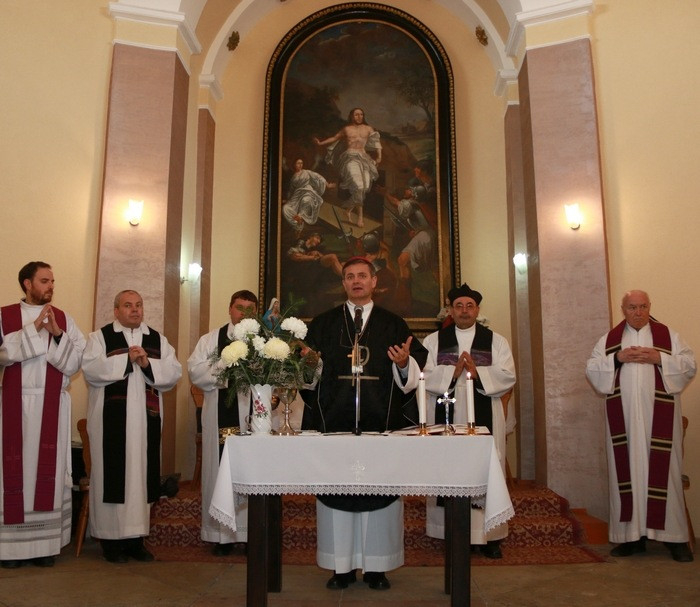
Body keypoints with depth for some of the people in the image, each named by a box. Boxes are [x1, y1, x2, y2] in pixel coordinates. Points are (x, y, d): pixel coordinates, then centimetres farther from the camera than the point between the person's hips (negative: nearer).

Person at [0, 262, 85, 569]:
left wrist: (57, 334, -13)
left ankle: (45, 542, 9)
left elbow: (74, 363, 0)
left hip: (52, 407, 1)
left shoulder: (64, 319, 8)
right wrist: (33, 328, -17)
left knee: (49, 468, 2)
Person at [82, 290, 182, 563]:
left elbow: (174, 372, 3)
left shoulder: (158, 340, 13)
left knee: (142, 473, 5)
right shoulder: (100, 336, 4)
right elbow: (90, 369, -11)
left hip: (146, 418, 3)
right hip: (112, 419, -3)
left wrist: (148, 364, -13)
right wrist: (126, 359, -14)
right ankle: (111, 538, 10)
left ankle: (136, 537, 15)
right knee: (113, 473, -1)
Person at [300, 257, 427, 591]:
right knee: (336, 488, 3)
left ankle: (376, 566, 16)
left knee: (380, 488, 3)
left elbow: (413, 374, 4)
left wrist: (404, 364, -16)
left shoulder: (393, 324, 10)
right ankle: (342, 566, 15)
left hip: (380, 422, 0)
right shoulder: (322, 324, 12)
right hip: (334, 421, 1)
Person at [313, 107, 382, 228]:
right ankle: (360, 216, -7)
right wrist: (320, 143, 13)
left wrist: (379, 156, 1)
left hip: (363, 159, 3)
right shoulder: (346, 129, 12)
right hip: (351, 158, -3)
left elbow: (376, 142, 12)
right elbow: (334, 138, 20)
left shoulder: (368, 129, 15)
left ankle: (350, 209, 16)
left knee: (363, 188, -6)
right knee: (359, 186, -19)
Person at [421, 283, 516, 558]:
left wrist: (477, 373, -15)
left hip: (484, 419, 1)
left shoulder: (496, 341, 10)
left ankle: (488, 535, 14)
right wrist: (452, 372, -16)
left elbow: (508, 377, -1)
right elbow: (424, 376, -3)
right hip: (445, 419, 0)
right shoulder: (433, 340, 9)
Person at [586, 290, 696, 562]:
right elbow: (591, 369, 4)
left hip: (658, 418, -1)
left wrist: (660, 359, -12)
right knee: (627, 471, 2)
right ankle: (632, 536, 9)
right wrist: (617, 359, -10)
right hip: (624, 419, 1)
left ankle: (674, 536, 9)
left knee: (663, 470, -2)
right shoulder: (609, 340, 11)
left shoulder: (668, 336, 9)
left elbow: (689, 365, 1)